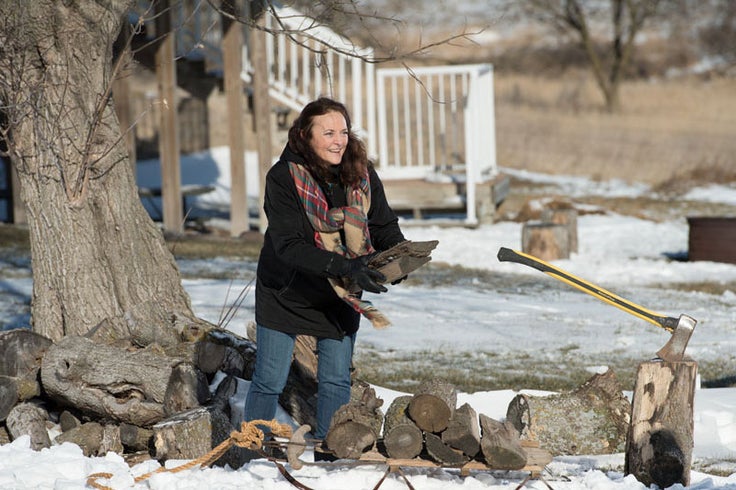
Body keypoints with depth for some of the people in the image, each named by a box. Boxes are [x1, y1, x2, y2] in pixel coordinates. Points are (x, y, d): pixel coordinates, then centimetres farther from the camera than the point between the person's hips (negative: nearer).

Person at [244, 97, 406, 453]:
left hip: (339, 296, 3)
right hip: (286, 291, -3)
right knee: (269, 382, 2)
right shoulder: (283, 177, -23)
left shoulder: (362, 174, -9)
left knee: (336, 382, 6)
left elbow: (384, 227, -1)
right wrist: (346, 267, -41)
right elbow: (288, 246, -30)